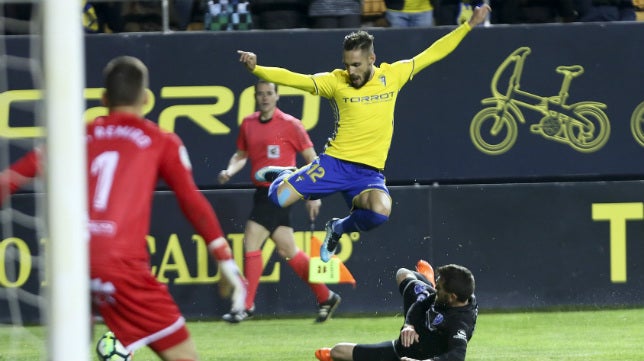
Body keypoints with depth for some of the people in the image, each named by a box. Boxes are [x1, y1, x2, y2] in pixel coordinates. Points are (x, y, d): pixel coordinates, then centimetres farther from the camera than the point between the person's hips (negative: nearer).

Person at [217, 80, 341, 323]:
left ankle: (246, 306, -7)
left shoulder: (289, 125, -7)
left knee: (251, 243, -13)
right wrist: (230, 171, 1)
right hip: (262, 191, 7)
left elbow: (312, 159, -3)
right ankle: (325, 298, 22)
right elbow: (241, 154, 23)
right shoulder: (248, 124, 10)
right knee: (287, 250, 11)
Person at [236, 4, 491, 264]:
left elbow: (432, 53, 9)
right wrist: (255, 69, -22)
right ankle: (284, 176, 26)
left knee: (379, 212, -31)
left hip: (369, 172, 1)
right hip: (335, 162, -1)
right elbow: (293, 79, -8)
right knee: (279, 198, -16)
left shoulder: (392, 76, 3)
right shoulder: (335, 82, -2)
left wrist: (469, 26, 7)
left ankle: (338, 229, 6)